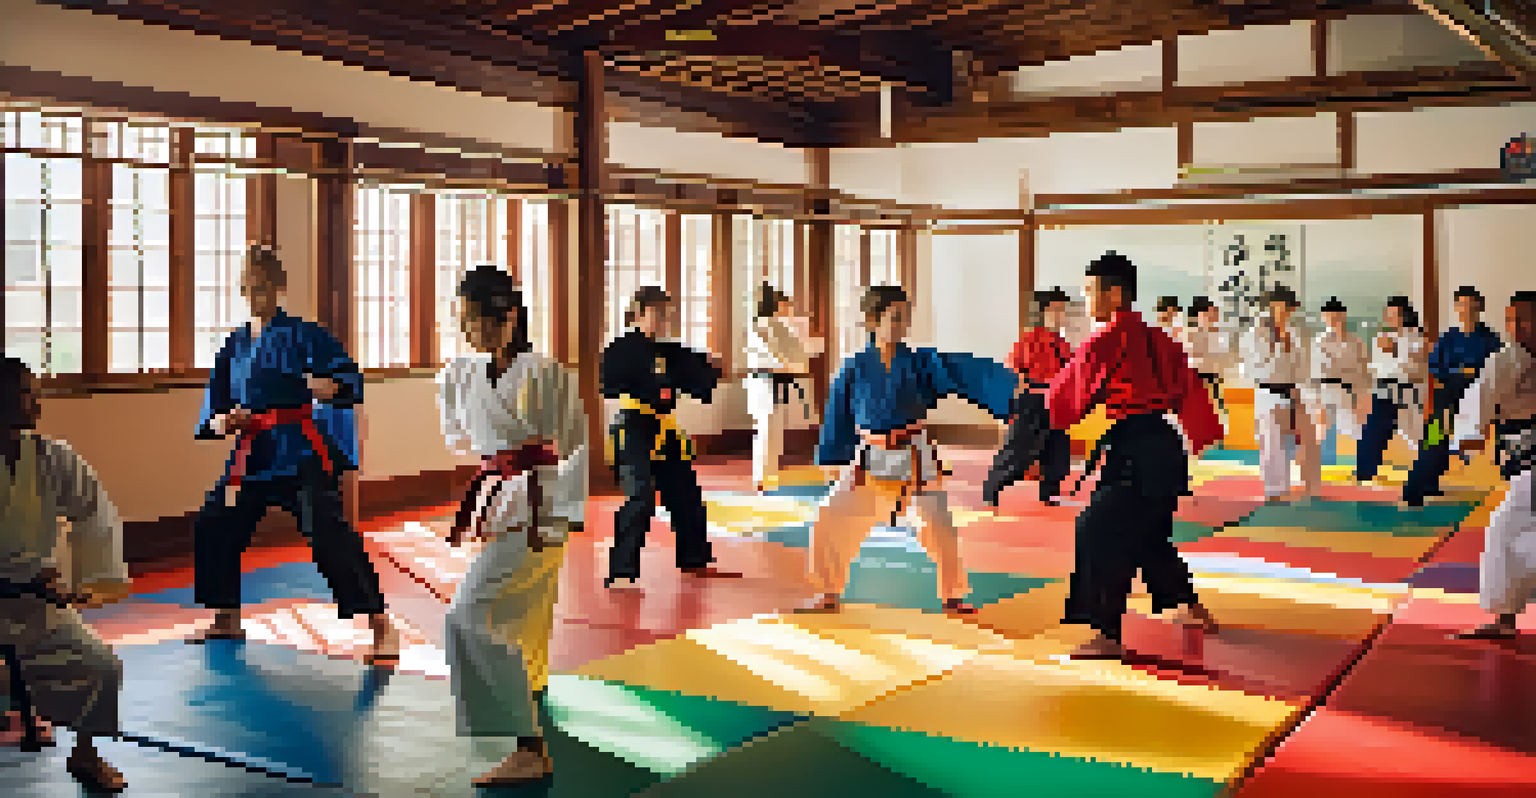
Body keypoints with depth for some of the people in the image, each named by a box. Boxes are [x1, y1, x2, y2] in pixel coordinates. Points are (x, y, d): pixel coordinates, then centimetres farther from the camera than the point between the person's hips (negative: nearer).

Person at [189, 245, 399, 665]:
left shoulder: (305, 335, -3)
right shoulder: (233, 347, 12)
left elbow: (351, 381, -9)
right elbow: (213, 408, 15)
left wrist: (329, 387, -31)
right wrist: (223, 421, -8)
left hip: (302, 454, -6)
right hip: (254, 454, 6)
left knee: (329, 532, -19)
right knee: (214, 526, 8)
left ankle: (380, 626, -15)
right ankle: (227, 621, 29)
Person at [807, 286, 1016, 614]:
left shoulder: (922, 362, -4)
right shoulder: (855, 368, -3)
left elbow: (967, 372, -15)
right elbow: (839, 414, 5)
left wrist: (1011, 383, -28)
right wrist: (833, 458, 7)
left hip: (914, 457, -1)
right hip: (870, 459, 1)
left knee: (938, 524, -7)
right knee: (831, 521, -2)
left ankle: (953, 595, 14)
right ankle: (829, 593, 17)